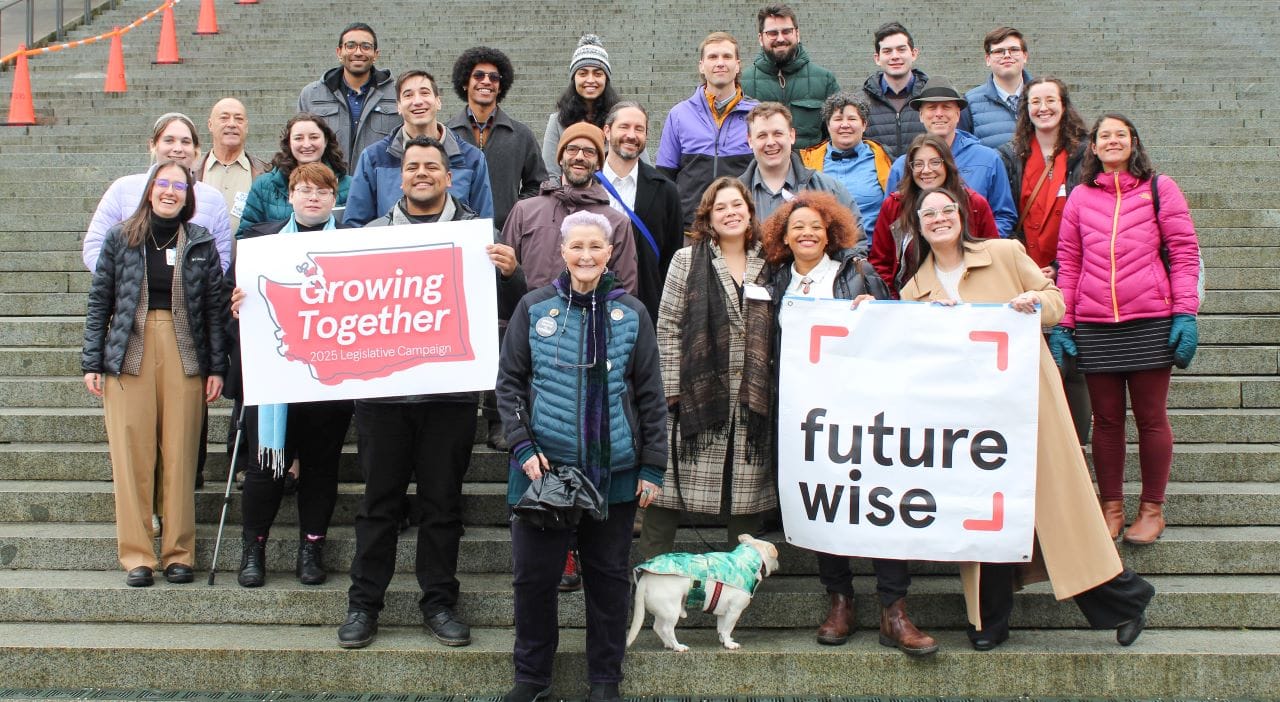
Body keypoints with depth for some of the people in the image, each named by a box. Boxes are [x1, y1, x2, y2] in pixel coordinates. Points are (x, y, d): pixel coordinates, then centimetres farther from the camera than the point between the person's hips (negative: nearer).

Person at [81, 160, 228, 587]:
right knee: (131, 454, -2)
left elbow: (215, 307, 6)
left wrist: (217, 368, 1)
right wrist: (92, 362, 1)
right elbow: (99, 302, 7)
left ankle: (179, 553, 9)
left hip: (184, 356, 0)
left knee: (180, 456, 0)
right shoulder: (120, 238, 8)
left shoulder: (202, 243, 8)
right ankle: (136, 556, 5)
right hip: (129, 354, 0)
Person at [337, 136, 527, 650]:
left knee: (443, 501, 7)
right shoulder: (375, 233, 11)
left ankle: (439, 602, 19)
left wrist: (509, 273, -15)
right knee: (380, 500, 7)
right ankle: (363, 603, 17)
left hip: (451, 390, 0)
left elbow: (509, 309, 4)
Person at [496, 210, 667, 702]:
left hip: (614, 468, 0)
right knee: (534, 573, 4)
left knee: (608, 576, 8)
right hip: (545, 464, 0)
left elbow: (650, 394, 4)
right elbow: (509, 382, 3)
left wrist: (653, 467, 0)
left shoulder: (631, 313, 2)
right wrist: (523, 446, -8)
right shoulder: (534, 308, 1)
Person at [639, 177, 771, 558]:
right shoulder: (688, 260, 2)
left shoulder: (768, 265, 9)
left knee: (748, 491, 8)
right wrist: (671, 390, -7)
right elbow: (668, 327, -1)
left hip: (753, 398, 3)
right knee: (670, 486, -1)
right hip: (698, 394, -2)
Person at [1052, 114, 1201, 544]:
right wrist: (1061, 323, 4)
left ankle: (1152, 509, 14)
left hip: (1151, 323, -2)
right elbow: (1068, 264, 11)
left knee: (1151, 417, 3)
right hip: (1094, 327, 2)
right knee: (1106, 420, 6)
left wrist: (1186, 313, -7)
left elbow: (1184, 253, 3)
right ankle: (1111, 507, 16)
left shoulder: (1159, 189, 6)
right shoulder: (1080, 198, 12)